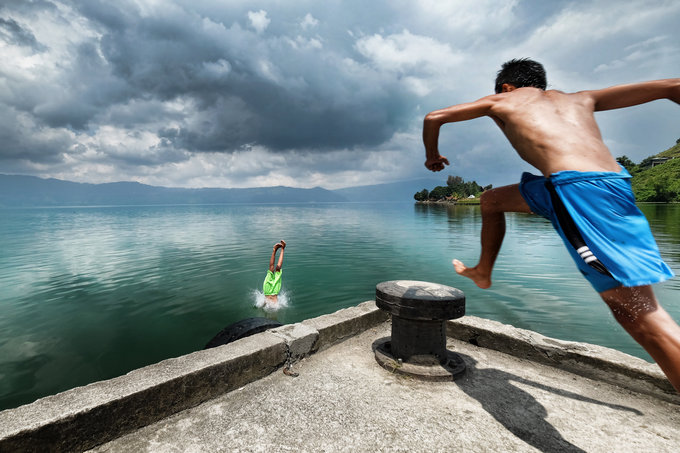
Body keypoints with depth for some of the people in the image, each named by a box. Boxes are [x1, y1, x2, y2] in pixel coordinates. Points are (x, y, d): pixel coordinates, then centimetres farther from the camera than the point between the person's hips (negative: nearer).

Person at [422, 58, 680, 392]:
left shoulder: (502, 100, 19)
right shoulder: (580, 99, 29)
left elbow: (433, 118, 20)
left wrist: (432, 156, 36)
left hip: (577, 187, -7)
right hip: (611, 179, 7)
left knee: (635, 311, -7)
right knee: (492, 200, 24)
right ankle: (483, 272, 39)